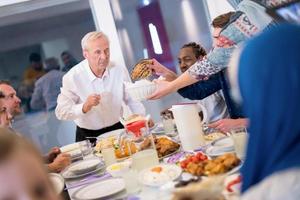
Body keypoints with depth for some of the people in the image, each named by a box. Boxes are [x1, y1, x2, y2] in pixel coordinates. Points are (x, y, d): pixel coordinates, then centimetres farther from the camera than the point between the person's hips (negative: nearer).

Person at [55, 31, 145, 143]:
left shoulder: (120, 71, -5)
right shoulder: (72, 77, -15)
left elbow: (132, 100, 7)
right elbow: (61, 112, -17)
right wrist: (85, 107, -31)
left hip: (117, 129, 2)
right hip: (87, 136, -2)